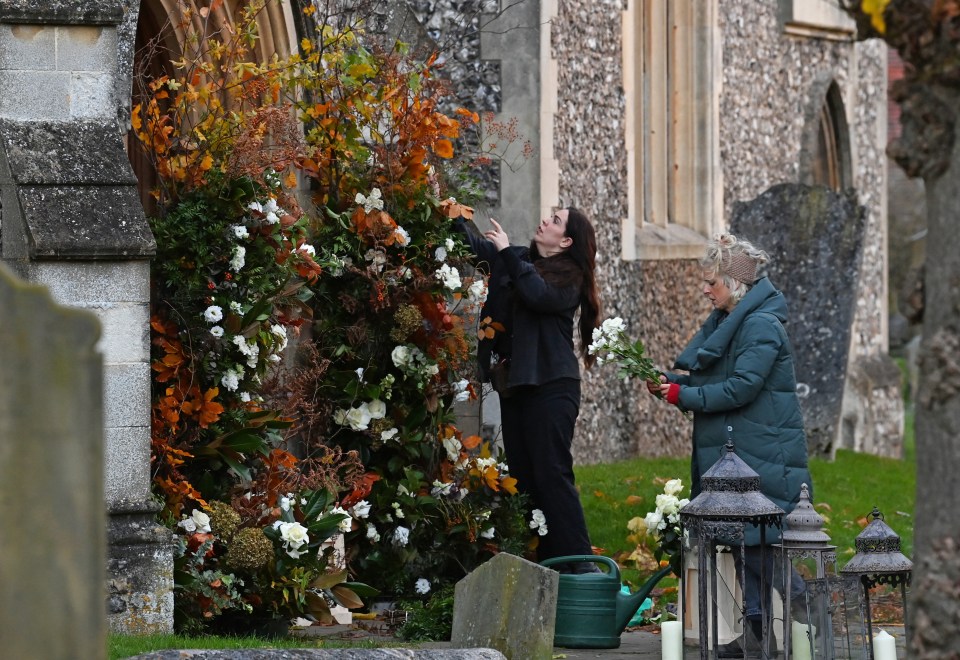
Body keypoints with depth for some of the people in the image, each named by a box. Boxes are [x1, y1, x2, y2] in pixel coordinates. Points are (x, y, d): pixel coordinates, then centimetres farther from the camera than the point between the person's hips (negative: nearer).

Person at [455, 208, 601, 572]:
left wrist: (506, 253, -19)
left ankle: (578, 559, -13)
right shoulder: (518, 259, 14)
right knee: (522, 474, 6)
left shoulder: (568, 278, -6)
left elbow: (538, 294, -24)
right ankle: (544, 561, 9)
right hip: (513, 384, 8)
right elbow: (472, 245, 14)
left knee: (551, 473, -13)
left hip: (551, 385, -8)